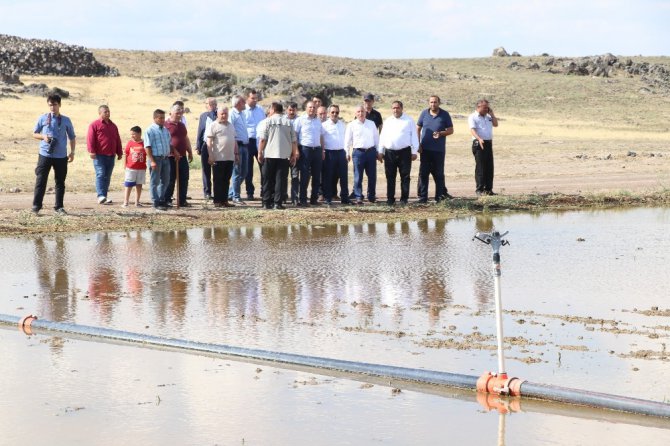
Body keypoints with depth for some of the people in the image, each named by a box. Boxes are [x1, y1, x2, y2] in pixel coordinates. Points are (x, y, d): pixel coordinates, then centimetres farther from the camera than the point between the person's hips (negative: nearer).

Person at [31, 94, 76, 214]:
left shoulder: (66, 120, 6)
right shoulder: (43, 118, 3)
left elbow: (72, 137, 13)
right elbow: (34, 133, 11)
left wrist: (72, 152, 4)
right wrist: (43, 137, -10)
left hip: (61, 156, 1)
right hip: (45, 154, -1)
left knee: (60, 182, 6)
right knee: (40, 181, -4)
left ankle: (59, 207, 15)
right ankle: (36, 206, 0)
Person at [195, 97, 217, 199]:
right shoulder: (203, 116, 7)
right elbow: (200, 132, 8)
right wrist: (198, 147, 4)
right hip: (206, 145, 1)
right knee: (206, 170, 6)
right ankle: (207, 192, 13)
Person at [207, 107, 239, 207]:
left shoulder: (231, 126, 17)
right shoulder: (214, 125, -4)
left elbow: (235, 141, 22)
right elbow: (209, 142, -9)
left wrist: (237, 154, 17)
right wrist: (211, 156, -15)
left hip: (230, 158, 6)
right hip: (218, 158, -6)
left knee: (226, 180, 9)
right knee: (218, 181, -1)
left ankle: (224, 200, 14)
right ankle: (217, 201, 2)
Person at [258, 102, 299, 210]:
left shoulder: (268, 121, -1)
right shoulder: (288, 122, 6)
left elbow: (263, 139, -5)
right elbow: (294, 141, 5)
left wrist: (260, 153, 2)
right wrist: (294, 155, 11)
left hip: (270, 155, -1)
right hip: (284, 155, 1)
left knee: (268, 180, 7)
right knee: (281, 180, 2)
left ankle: (267, 203, 7)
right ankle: (278, 203, -3)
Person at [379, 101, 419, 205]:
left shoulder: (409, 121, 4)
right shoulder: (387, 121, 13)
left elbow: (414, 136, 2)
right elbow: (382, 137, 14)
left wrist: (414, 151, -3)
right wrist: (380, 152, 9)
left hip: (404, 152, -3)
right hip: (389, 152, 3)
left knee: (405, 177, 0)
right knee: (390, 177, 4)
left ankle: (404, 199, 5)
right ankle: (390, 199, 9)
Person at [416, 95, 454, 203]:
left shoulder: (445, 115, 1)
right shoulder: (424, 113, 5)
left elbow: (451, 130, 3)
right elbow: (418, 129, 9)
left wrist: (441, 133, -15)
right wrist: (418, 144, 0)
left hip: (439, 150, -1)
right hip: (425, 149, 1)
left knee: (438, 174, 6)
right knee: (423, 173, 1)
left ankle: (440, 196, 14)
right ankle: (422, 197, 5)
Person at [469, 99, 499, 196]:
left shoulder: (488, 117, 21)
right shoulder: (473, 117, -3)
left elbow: (495, 124, 19)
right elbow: (472, 129, -16)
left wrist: (491, 114, 9)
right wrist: (479, 139, -33)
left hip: (489, 143, 7)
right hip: (479, 144, -7)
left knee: (489, 167, 7)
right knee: (480, 167, -7)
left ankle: (488, 189, 13)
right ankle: (479, 189, -5)